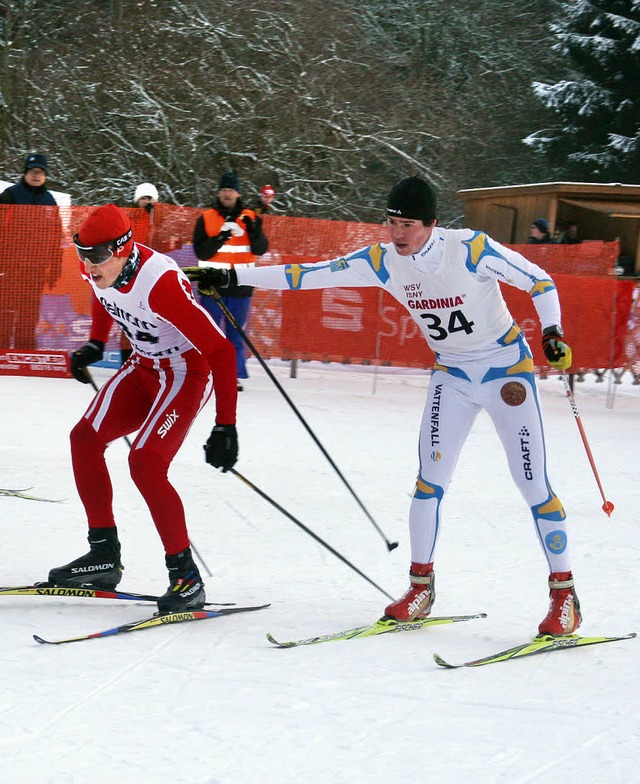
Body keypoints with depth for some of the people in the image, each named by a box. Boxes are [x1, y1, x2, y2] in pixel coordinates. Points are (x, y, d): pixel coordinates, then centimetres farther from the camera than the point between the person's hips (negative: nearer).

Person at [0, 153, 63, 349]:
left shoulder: (49, 200, 13)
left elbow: (56, 237, 15)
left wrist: (55, 268, 11)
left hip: (37, 266, 4)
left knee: (30, 314, 6)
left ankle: (26, 351, 11)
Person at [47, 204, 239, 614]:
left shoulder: (160, 284, -34)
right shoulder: (98, 270, -11)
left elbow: (221, 351, -31)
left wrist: (226, 426, -32)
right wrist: (96, 344, 18)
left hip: (186, 371, -8)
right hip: (144, 365, 8)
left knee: (145, 463, -21)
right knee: (84, 439, 1)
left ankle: (186, 577, -12)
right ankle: (104, 556, 9)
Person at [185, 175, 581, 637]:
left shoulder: (470, 249, -22)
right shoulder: (383, 262, -9)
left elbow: (538, 279, -13)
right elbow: (308, 275, -10)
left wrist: (552, 334, -27)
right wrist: (230, 277, -14)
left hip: (506, 368, -4)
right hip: (452, 374, 4)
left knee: (533, 483, -6)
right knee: (431, 477, -4)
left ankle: (565, 595, 3)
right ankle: (421, 586, 10)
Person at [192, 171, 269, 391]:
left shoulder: (250, 218, 7)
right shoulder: (206, 218, 3)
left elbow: (260, 250, 0)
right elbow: (201, 252, -5)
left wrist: (255, 232, -19)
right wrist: (219, 239, -21)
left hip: (240, 285, 1)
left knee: (236, 333, 5)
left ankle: (236, 375, 9)